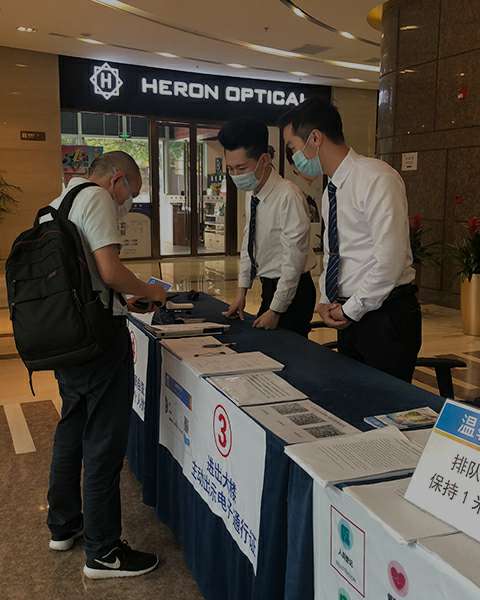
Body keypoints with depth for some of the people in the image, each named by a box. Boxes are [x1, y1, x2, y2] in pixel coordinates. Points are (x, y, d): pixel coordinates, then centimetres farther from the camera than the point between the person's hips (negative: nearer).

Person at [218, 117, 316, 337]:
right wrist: (242, 292, 10)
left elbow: (293, 259, -22)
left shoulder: (288, 196, -23)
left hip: (293, 290, -7)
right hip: (269, 287, 8)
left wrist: (275, 310, -17)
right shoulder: (251, 195, 2)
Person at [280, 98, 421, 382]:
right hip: (351, 315, 8)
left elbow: (390, 260, -22)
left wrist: (350, 309, -13)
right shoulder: (331, 191, 11)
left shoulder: (376, 178, -16)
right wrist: (326, 301, 3)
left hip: (386, 316, -8)